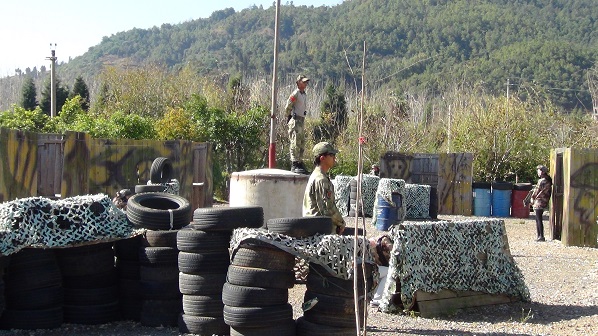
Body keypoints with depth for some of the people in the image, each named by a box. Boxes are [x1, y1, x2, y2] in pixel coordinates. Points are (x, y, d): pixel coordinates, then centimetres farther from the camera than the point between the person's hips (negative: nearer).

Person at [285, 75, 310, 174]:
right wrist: (290, 117, -5)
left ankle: (300, 163, 19)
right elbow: (288, 107, -12)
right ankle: (294, 165, -10)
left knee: (302, 143, 12)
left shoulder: (304, 95, 16)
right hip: (295, 121, -9)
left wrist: (302, 118, 17)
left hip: (301, 120, 9)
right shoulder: (295, 94, -11)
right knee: (295, 143, -10)